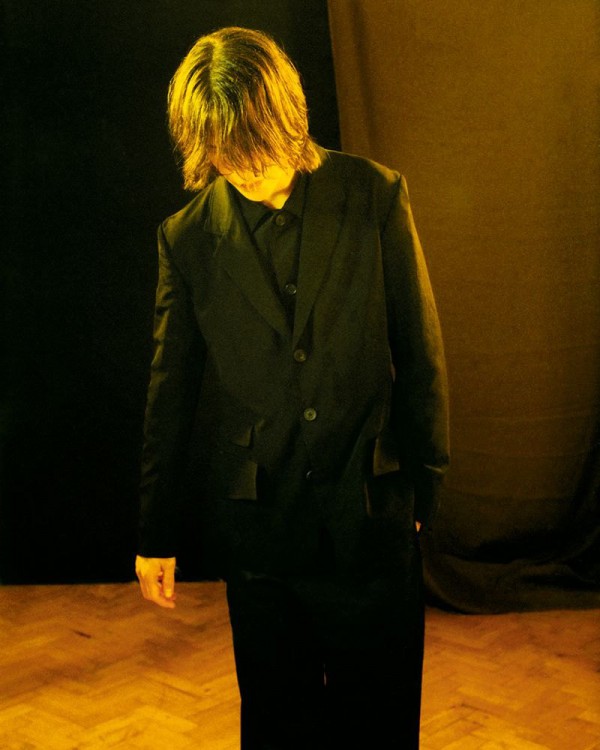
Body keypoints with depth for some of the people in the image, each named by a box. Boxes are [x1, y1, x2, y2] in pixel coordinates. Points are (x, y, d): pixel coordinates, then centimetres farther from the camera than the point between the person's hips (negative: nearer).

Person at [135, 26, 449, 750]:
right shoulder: (186, 237, -3)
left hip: (368, 513, 0)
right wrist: (155, 535, 8)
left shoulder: (375, 195, -5)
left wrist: (425, 483, 5)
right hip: (256, 521, 1)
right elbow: (170, 391, 4)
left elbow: (420, 352, 1)